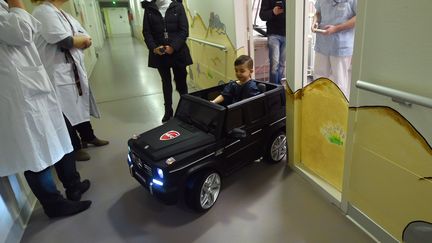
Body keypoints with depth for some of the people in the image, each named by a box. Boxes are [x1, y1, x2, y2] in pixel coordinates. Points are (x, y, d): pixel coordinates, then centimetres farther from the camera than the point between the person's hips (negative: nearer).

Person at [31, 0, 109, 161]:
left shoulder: (63, 14, 16)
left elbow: (87, 39, 8)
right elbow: (64, 41, -24)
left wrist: (74, 40, -13)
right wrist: (81, 40, -4)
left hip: (75, 70, 9)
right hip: (58, 73, -8)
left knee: (81, 106, 18)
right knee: (67, 111, 4)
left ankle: (88, 137, 36)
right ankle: (75, 147, 20)